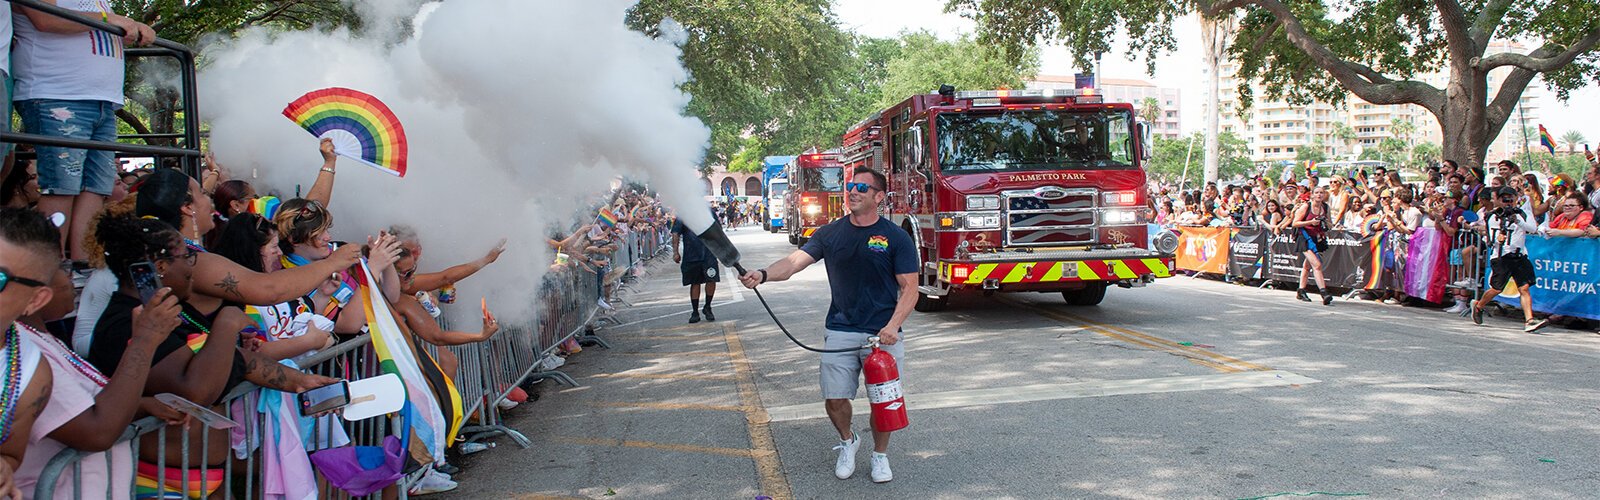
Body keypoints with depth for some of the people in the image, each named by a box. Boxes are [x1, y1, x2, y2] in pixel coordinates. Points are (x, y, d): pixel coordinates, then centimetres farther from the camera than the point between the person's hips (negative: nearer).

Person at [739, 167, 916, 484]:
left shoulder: (896, 238, -3)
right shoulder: (830, 234, 4)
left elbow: (909, 289, -5)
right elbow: (795, 261, -9)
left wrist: (893, 326, -19)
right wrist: (763, 274, -28)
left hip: (882, 335, -2)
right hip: (840, 331, 2)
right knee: (835, 400, 2)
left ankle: (880, 455, 29)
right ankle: (847, 442, 32)